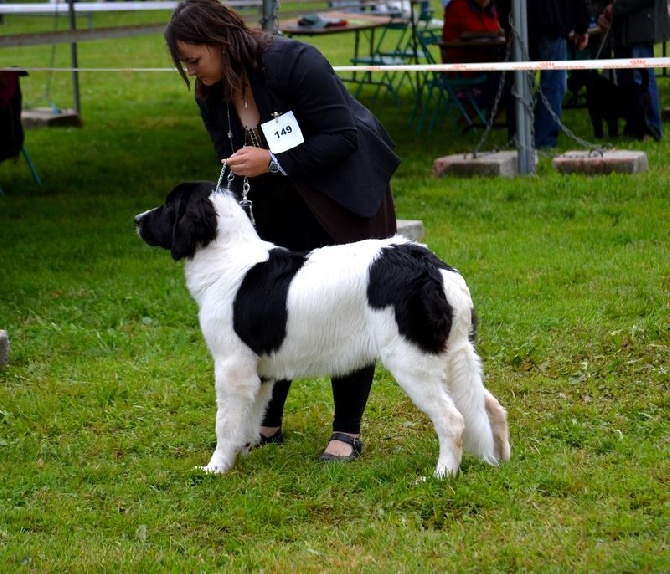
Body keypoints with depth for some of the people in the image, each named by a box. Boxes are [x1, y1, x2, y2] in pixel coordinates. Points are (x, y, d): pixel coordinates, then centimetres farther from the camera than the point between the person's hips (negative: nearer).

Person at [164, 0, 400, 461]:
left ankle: (348, 431, 5)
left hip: (346, 193, -6)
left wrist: (272, 162, -30)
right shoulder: (212, 96, -5)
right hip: (285, 207, 6)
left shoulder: (294, 62, -26)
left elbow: (341, 137, -26)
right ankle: (267, 422, 17)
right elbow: (233, 165, 5)